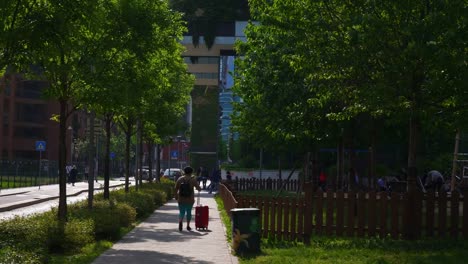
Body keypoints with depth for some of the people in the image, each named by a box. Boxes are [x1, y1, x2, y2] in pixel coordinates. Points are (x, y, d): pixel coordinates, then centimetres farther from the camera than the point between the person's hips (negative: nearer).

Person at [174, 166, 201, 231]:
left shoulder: (180, 179, 0)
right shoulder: (193, 179, -5)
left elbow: (176, 189, 0)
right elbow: (199, 188, -4)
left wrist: (176, 196, 13)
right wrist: (199, 189, 19)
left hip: (181, 199, 1)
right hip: (190, 199, -1)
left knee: (181, 212, 5)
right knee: (189, 211, 13)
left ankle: (180, 221, -23)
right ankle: (188, 226, 18)